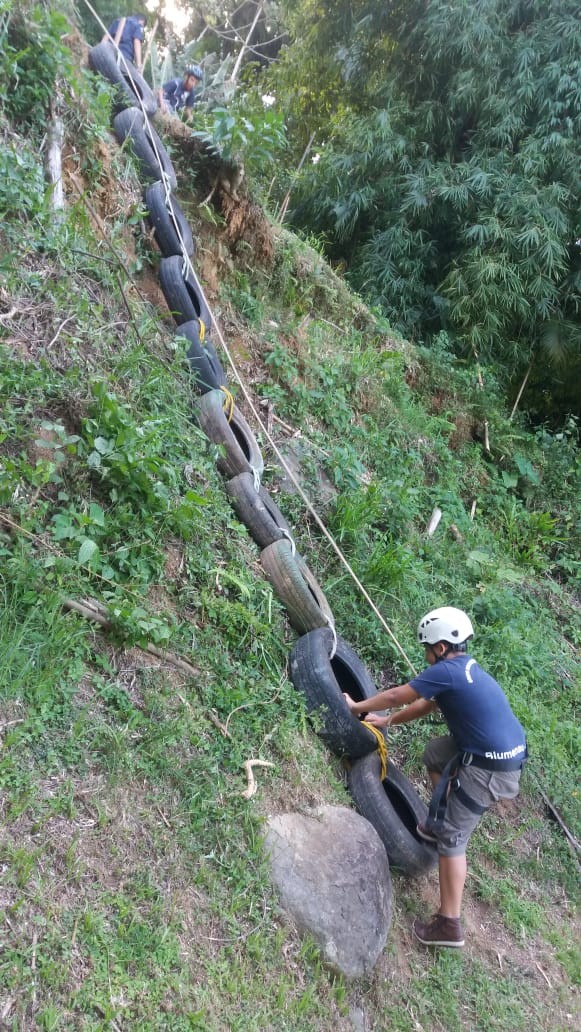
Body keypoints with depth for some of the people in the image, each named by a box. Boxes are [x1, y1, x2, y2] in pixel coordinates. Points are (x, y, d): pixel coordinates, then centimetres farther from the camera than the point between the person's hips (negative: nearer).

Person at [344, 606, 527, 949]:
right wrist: (388, 722, 29)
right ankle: (442, 822, 36)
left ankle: (449, 924, 6)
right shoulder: (467, 669, 13)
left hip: (488, 769, -9)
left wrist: (356, 706, 9)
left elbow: (395, 696, -6)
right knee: (435, 753, 26)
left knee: (451, 837, -1)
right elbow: (426, 705, 24)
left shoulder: (446, 671, -16)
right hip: (508, 753, 9)